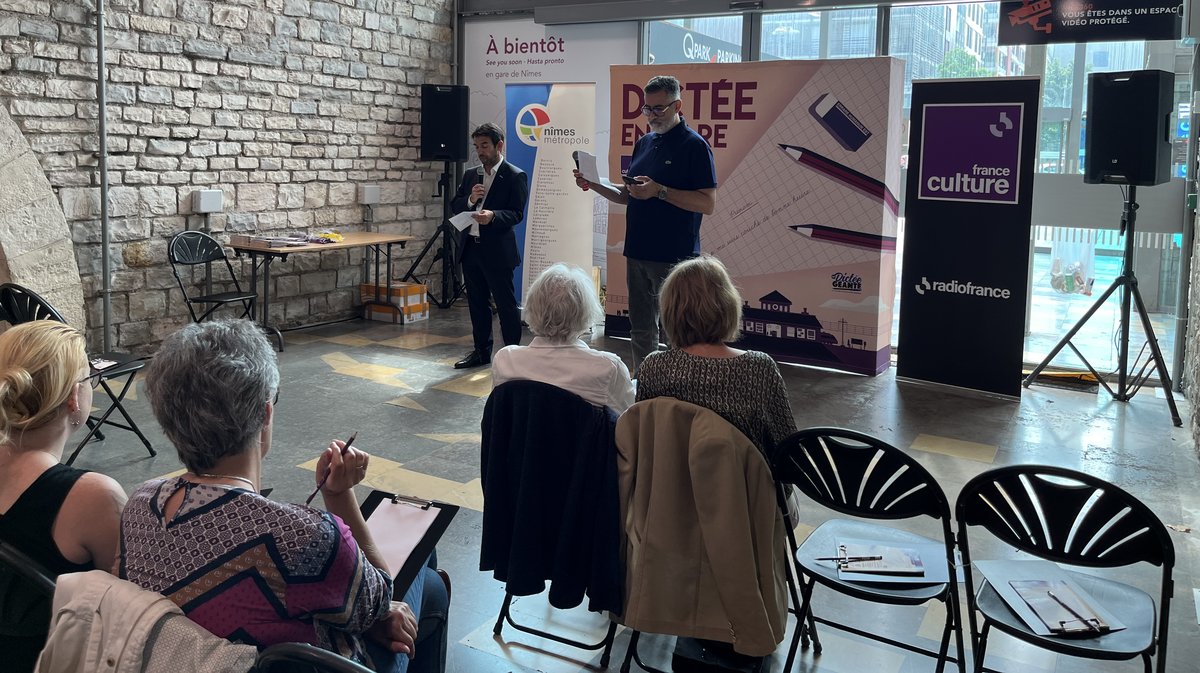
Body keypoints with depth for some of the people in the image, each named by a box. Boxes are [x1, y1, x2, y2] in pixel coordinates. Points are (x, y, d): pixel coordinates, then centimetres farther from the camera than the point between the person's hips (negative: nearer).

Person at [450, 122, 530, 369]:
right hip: (471, 248, 7)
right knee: (477, 303, 14)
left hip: (497, 250, -7)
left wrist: (493, 215, -30)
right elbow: (454, 206, 13)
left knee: (506, 304, -1)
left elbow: (516, 214, -12)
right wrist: (470, 199, -8)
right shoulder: (471, 175, 14)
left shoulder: (515, 177, -6)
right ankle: (482, 351, 25)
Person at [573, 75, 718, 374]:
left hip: (674, 257, -7)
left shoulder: (694, 145, -9)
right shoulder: (644, 143, 14)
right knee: (641, 332, 15)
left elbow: (708, 204, -16)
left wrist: (660, 191, -22)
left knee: (677, 336, -1)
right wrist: (594, 185, 5)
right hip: (638, 253, 7)